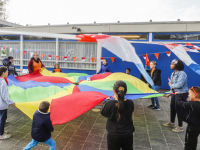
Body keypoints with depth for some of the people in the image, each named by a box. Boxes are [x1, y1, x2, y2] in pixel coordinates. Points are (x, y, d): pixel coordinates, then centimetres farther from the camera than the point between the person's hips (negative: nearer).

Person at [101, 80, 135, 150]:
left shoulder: (110, 104, -24)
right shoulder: (130, 103, -14)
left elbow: (103, 113, -6)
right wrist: (117, 99, 10)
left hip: (113, 135, -2)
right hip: (128, 135, 3)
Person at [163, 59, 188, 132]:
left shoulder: (182, 74, -21)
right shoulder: (173, 73, 6)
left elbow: (179, 85, -29)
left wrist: (171, 85, -13)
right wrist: (171, 93, 12)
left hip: (181, 94, -9)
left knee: (178, 109, -1)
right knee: (172, 107, 17)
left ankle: (180, 127, 16)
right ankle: (171, 123, 37)